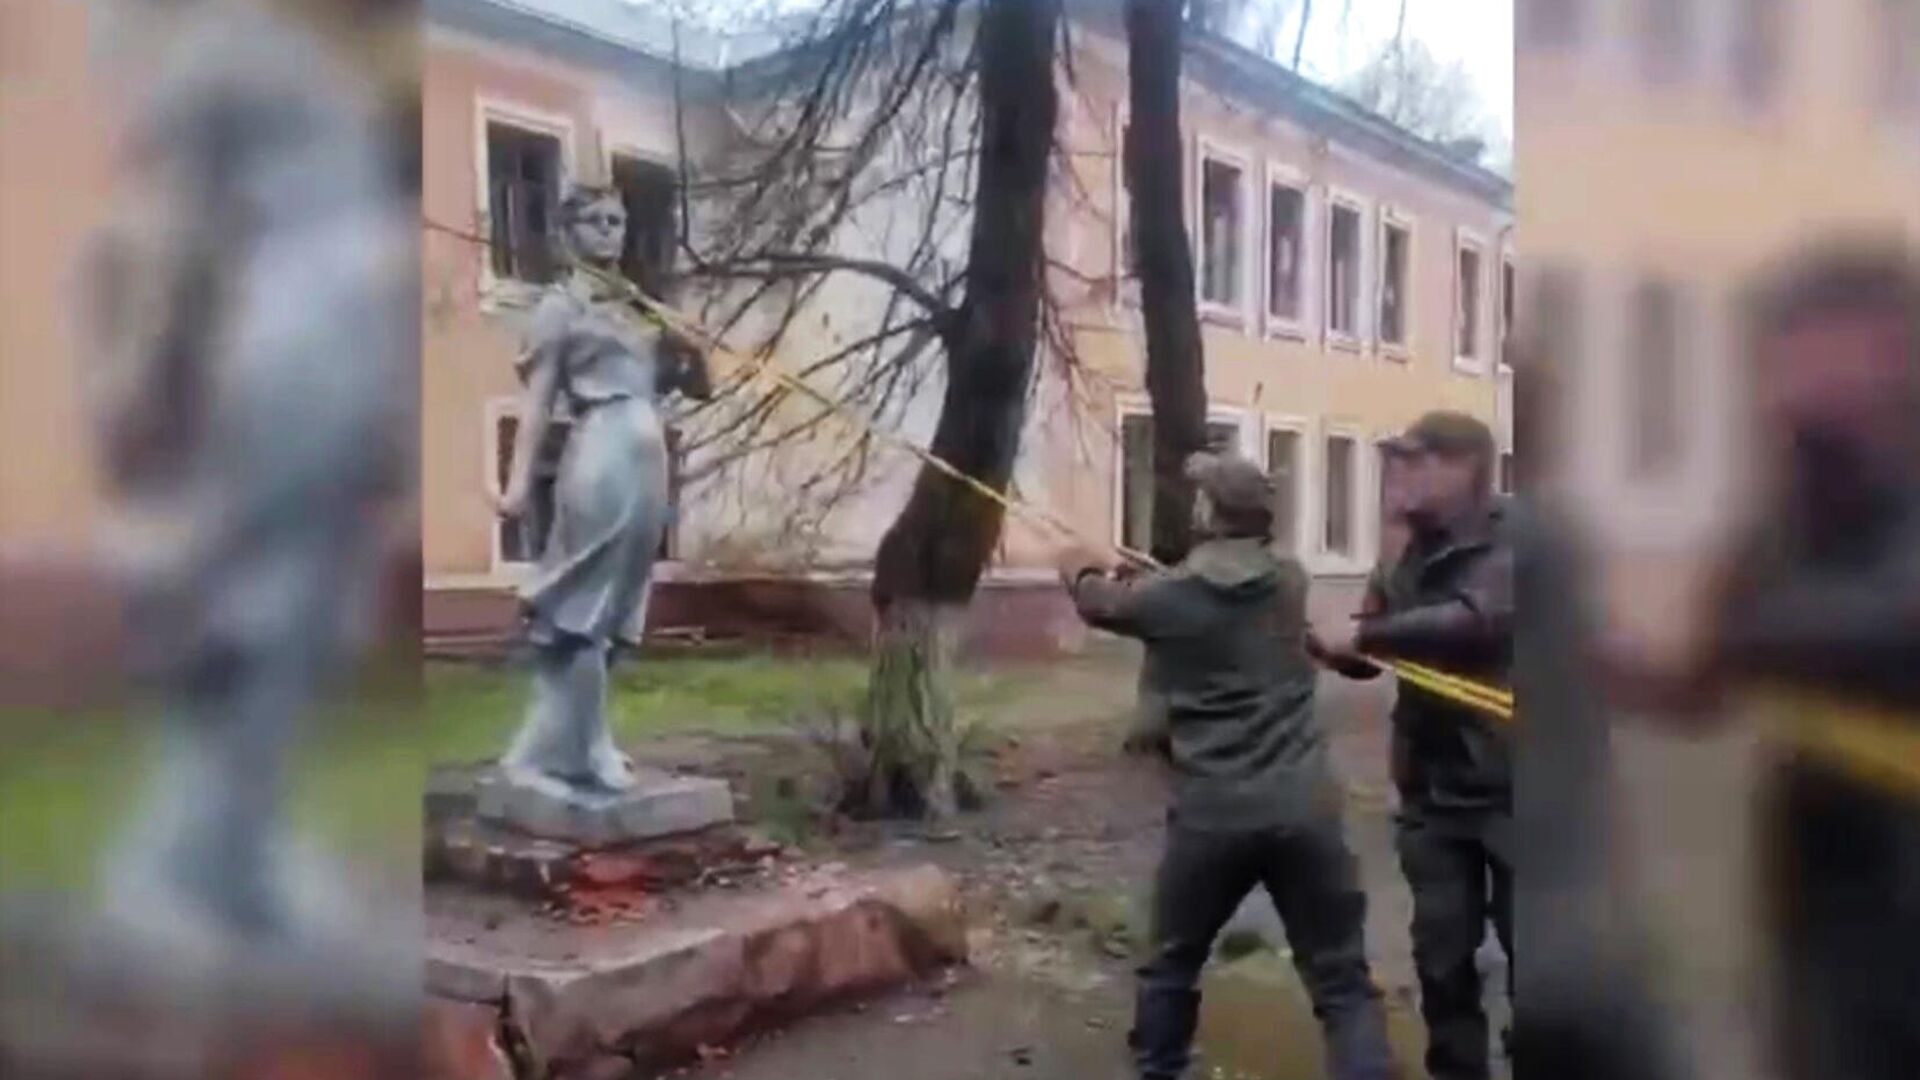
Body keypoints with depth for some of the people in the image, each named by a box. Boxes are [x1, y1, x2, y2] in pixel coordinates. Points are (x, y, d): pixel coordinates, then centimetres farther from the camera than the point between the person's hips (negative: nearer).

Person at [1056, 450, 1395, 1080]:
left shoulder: (1168, 597, -1)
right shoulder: (1289, 581, 7)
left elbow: (1097, 600, 21)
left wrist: (1080, 567, 43)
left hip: (1211, 813, -1)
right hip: (1305, 809, 2)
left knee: (1171, 965, 20)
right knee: (1342, 983, 4)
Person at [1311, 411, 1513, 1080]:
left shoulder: (1507, 545, -12)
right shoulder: (1410, 559, 8)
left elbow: (1475, 619, -31)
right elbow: (1366, 658, 15)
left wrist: (1362, 634, -25)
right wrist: (1316, 640, -4)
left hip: (1503, 789, -5)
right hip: (1432, 790, 6)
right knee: (1442, 955, 13)